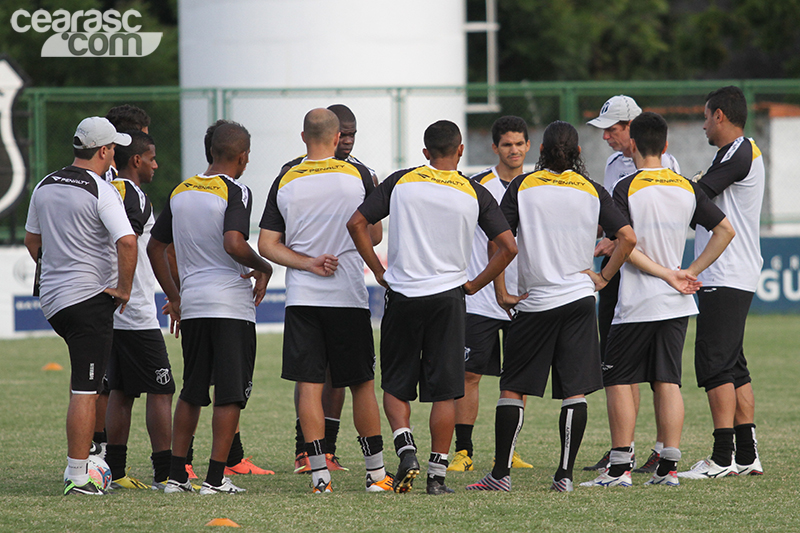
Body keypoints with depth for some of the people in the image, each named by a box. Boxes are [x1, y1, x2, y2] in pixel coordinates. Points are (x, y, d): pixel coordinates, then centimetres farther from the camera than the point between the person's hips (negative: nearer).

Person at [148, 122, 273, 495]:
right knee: (230, 394, -1)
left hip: (192, 306, 6)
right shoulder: (235, 193, -9)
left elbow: (155, 246, 16)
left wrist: (173, 297, 23)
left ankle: (176, 475, 13)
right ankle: (215, 478, -4)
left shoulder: (181, 192, 11)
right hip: (232, 305, -6)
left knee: (192, 392, 15)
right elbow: (233, 244, -25)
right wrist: (263, 268, -7)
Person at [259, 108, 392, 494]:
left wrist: (308, 263, -4)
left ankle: (319, 474, -5)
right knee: (362, 383, 8)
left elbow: (266, 244, 0)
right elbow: (375, 235, 6)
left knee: (309, 385, 1)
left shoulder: (285, 182, 3)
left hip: (302, 299, 1)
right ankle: (376, 472, 11)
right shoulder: (358, 175, -2)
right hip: (349, 296, -1)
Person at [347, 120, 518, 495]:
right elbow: (508, 247, -5)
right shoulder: (475, 194, 0)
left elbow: (357, 224, -2)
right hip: (448, 297, 0)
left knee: (395, 386, 12)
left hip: (402, 295, 0)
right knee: (444, 392, 5)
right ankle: (437, 474, 2)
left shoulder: (400, 182, 1)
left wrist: (379, 271, 4)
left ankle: (406, 450, -10)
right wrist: (474, 284, 5)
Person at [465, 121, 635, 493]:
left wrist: (501, 293, -1)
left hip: (535, 304, -1)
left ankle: (501, 473, 0)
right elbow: (627, 237, -2)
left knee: (512, 390, 4)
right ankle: (565, 474, -2)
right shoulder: (593, 191, 4)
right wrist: (604, 277, 8)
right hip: (579, 299, 1)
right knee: (575, 391, 2)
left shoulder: (523, 186, 0)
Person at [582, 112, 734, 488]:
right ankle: (668, 468, 3)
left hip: (637, 304, -5)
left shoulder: (627, 188, -9)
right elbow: (725, 230, 7)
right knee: (667, 382, 7)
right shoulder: (686, 188, 6)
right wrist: (690, 273, 5)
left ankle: (620, 468, -2)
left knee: (617, 381, 3)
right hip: (677, 304, 5)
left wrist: (667, 274, -11)